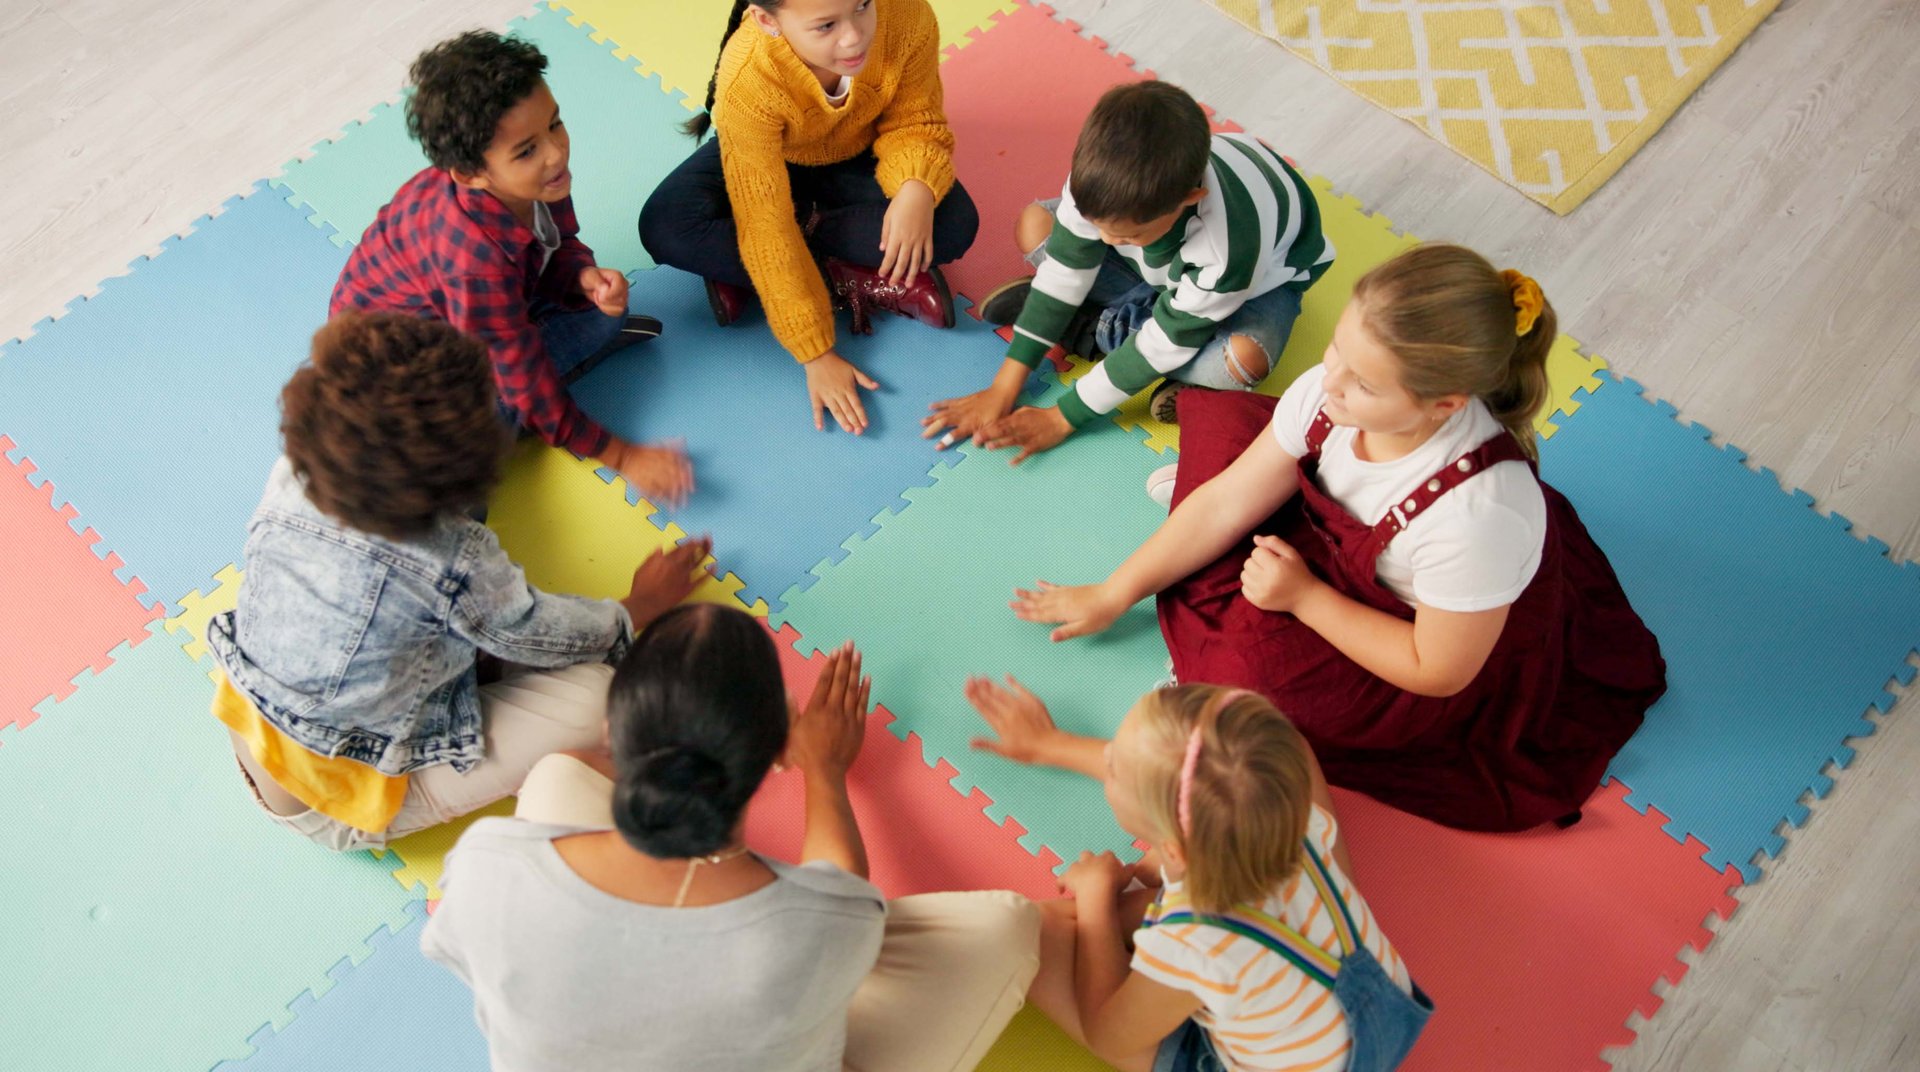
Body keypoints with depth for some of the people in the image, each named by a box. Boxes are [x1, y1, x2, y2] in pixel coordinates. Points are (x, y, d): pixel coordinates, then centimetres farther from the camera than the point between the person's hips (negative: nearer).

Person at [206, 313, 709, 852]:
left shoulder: (290, 478, -16)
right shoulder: (456, 565, -32)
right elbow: (548, 636, -13)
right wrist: (640, 607, 5)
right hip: (340, 805, -6)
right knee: (592, 692, -13)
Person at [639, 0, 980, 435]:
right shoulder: (747, 81, -40)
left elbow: (913, 121, -18)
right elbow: (765, 229, -36)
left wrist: (917, 187, -42)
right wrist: (817, 354, -35)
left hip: (856, 158, 2)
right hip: (766, 159, -2)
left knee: (953, 225, -26)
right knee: (666, 229, -29)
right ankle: (852, 281, -19)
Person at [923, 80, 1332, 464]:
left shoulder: (1232, 246, -44)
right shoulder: (1105, 179, -33)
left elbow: (1166, 343, -32)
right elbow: (1065, 268, -21)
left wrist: (1063, 418, -27)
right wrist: (1003, 389, -21)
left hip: (1265, 268, -4)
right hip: (1165, 261, 4)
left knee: (1244, 360, -38)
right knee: (1035, 225, -14)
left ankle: (1103, 328, -17)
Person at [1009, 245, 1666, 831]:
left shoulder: (1479, 511, -43)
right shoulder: (1331, 392, -27)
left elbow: (1439, 671, -27)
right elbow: (1228, 503, -12)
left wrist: (1305, 597, -24)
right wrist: (1112, 595, -8)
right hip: (1347, 551, 6)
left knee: (1246, 672, -31)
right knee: (1214, 418, 0)